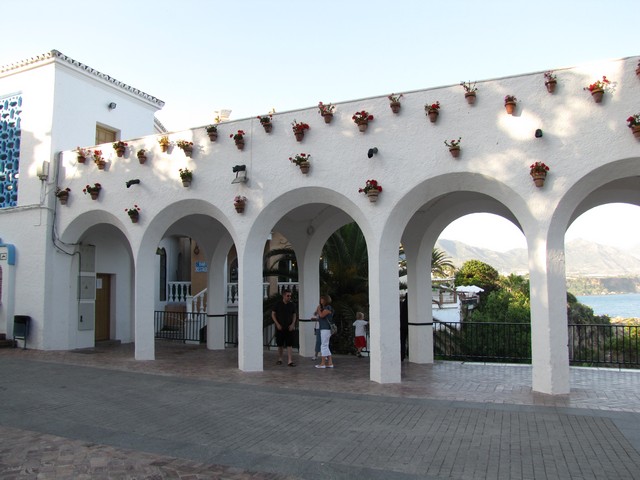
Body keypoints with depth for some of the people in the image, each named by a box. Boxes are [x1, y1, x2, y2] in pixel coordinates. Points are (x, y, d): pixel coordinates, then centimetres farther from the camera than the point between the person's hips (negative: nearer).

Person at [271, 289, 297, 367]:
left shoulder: (292, 305, 4)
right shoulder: (278, 304, -2)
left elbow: (294, 315, 11)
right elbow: (273, 314, 2)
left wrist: (293, 324, -4)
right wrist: (277, 324, -7)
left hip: (289, 328, 1)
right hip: (280, 328, -1)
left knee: (290, 345, -6)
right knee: (280, 345, 8)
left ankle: (290, 361, -6)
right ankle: (280, 359, 25)